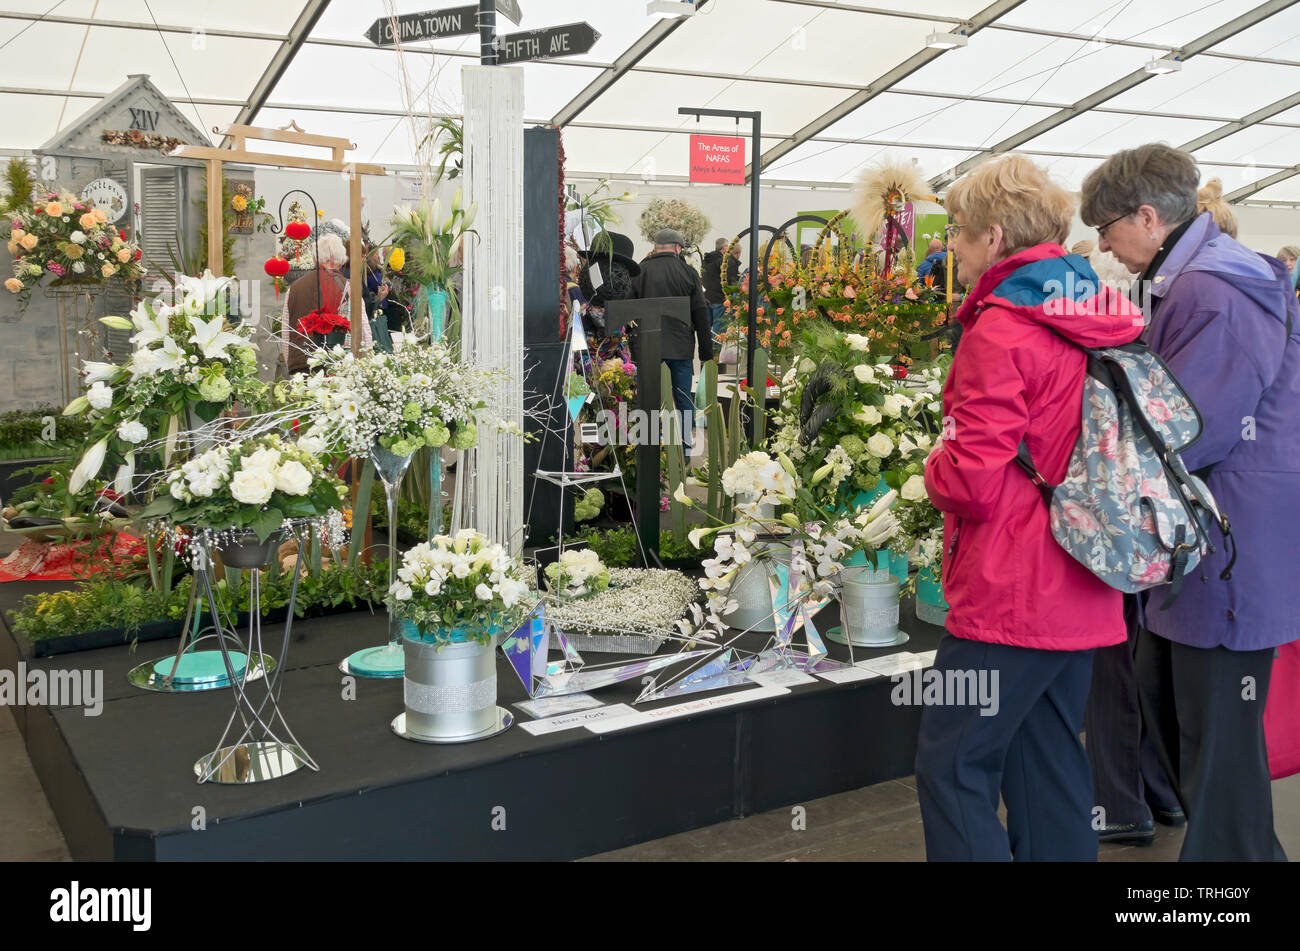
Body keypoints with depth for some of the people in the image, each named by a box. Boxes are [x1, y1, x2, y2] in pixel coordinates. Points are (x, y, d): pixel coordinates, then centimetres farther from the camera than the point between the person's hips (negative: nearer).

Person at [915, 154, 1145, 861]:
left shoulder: (1000, 330, -16)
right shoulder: (1098, 320, 9)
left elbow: (973, 480, -22)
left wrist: (936, 465, 0)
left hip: (1012, 595, -9)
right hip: (1081, 595, 9)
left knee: (952, 763, 1)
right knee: (1048, 756, 19)